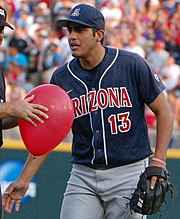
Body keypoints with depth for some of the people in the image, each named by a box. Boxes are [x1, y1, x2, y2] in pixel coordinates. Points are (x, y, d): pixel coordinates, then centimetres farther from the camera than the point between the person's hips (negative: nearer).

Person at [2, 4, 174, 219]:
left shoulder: (131, 64, -6)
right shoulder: (61, 78, 4)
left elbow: (163, 111, 0)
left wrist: (158, 161, -10)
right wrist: (24, 180, -1)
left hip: (128, 175, -3)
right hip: (83, 176, 3)